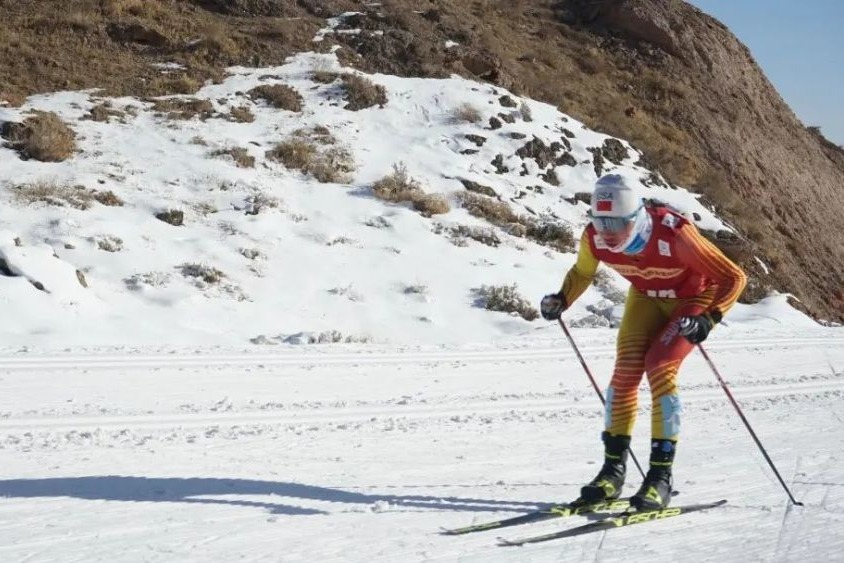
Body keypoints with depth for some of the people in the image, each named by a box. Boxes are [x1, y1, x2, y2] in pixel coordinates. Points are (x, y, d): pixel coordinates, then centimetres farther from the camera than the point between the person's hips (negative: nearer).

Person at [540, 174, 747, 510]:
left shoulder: (673, 235, -38)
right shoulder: (595, 238, -23)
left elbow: (733, 277, -31)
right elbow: (581, 273, 2)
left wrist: (709, 319, -44)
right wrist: (561, 300, -17)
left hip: (692, 300, -4)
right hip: (646, 298, 5)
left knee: (659, 367, -22)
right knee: (626, 368, -12)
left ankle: (661, 475, -15)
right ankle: (613, 467, -2)